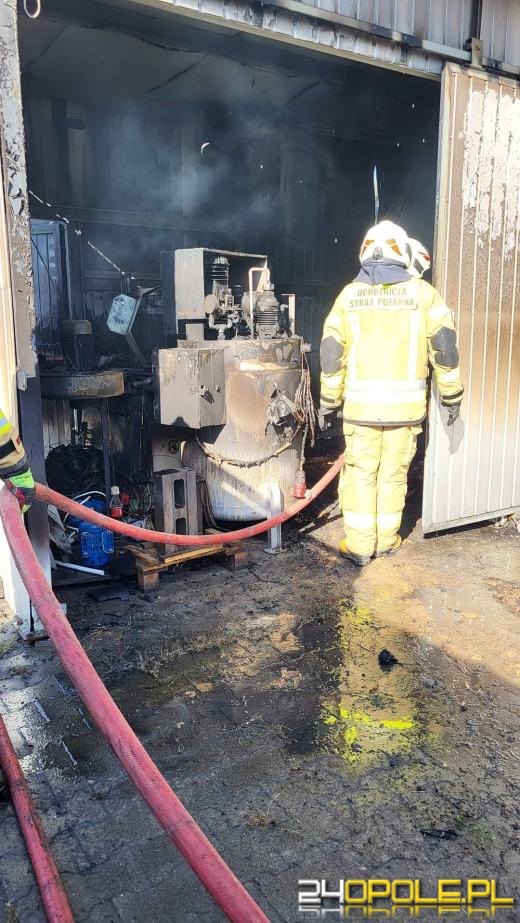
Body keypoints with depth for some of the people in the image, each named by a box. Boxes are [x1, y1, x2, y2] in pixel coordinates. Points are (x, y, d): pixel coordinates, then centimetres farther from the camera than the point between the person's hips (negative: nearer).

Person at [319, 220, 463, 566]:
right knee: (394, 473, 12)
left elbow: (332, 353, 3)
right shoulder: (422, 292, 1)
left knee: (361, 472, 9)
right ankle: (386, 540, 23)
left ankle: (359, 545, 13)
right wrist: (452, 396, 9)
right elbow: (445, 348, 0)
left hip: (361, 404, 0)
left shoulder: (349, 295, 4)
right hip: (406, 405, 0)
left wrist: (329, 402, 11)